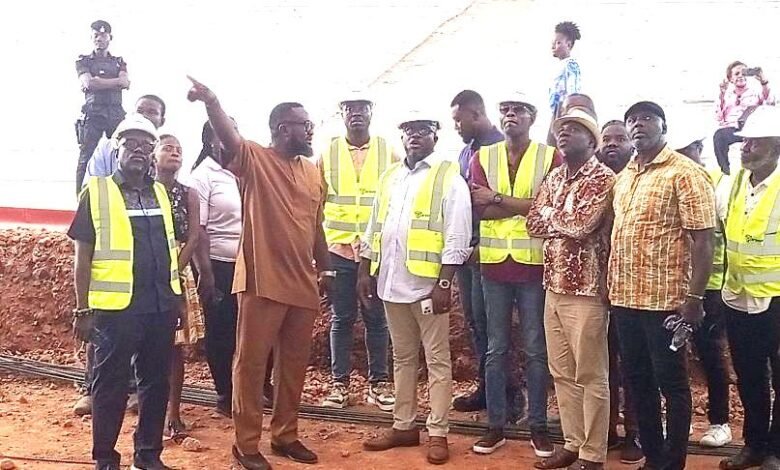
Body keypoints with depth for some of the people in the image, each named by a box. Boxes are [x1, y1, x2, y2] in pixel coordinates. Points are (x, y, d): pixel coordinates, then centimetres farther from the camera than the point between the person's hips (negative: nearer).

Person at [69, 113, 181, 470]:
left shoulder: (161, 193, 12)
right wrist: (82, 309, -6)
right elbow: (83, 256, -2)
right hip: (116, 306, -4)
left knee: (156, 381, 11)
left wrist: (177, 297, 14)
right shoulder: (97, 192, -1)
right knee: (111, 384, 5)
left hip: (161, 305, 5)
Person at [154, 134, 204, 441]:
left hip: (178, 273, 2)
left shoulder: (188, 194, 7)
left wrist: (174, 270, -12)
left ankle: (174, 414, 11)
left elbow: (194, 237, -1)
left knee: (175, 344, 4)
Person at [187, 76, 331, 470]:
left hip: (302, 283, 7)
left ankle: (285, 435, 29)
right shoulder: (254, 160, -5)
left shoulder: (312, 171, 13)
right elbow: (229, 136, -26)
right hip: (262, 281, -6)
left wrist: (325, 268, 20)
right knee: (251, 361, 2)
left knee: (294, 362, 15)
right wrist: (211, 101, -44)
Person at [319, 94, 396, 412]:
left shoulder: (389, 152, 4)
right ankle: (339, 383, 16)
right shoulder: (327, 153, 6)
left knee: (376, 319, 6)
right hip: (338, 249, 1)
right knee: (341, 318, 7)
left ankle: (379, 383, 16)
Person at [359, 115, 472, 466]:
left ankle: (438, 434, 10)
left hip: (427, 283, -6)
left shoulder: (449, 178, -5)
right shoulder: (389, 177, 14)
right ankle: (403, 426, 24)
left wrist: (444, 283, -17)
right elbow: (374, 228, 17)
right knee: (402, 357, 14)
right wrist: (365, 272, 12)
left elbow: (457, 237, -11)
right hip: (391, 282, 6)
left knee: (437, 359, 3)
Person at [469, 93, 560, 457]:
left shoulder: (550, 156, -1)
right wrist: (527, 205, -12)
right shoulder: (483, 157, 6)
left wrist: (498, 199, -11)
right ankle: (495, 425, 19)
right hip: (494, 262, 2)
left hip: (534, 263, -2)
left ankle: (538, 426, 19)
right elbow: (480, 208, -6)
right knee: (496, 348, 9)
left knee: (536, 350, 6)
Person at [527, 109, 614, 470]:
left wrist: (552, 215, -4)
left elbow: (582, 223, -21)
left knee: (590, 376, 2)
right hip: (554, 286, 8)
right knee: (562, 373, 14)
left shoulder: (602, 177, -9)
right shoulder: (553, 177, 14)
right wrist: (566, 222, -9)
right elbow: (534, 224, 7)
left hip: (586, 290, -7)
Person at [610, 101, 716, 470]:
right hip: (624, 297, 7)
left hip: (664, 298, -7)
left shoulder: (685, 173, -8)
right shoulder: (623, 177, 14)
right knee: (637, 379, 14)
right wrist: (609, 285, 11)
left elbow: (703, 239, -13)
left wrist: (694, 297, -18)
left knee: (671, 382, 4)